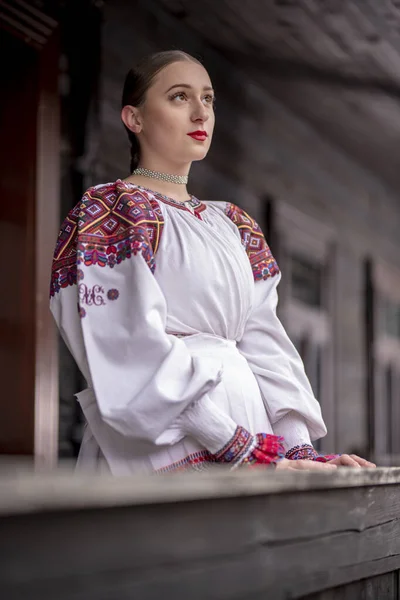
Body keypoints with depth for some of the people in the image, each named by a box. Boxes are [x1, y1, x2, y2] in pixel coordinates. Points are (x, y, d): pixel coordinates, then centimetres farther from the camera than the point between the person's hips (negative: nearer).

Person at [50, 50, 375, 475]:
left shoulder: (231, 224, 20)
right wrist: (247, 452, -17)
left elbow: (262, 345, 11)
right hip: (161, 453, -6)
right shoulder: (111, 210, -1)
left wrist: (300, 450, -4)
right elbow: (140, 357, -12)